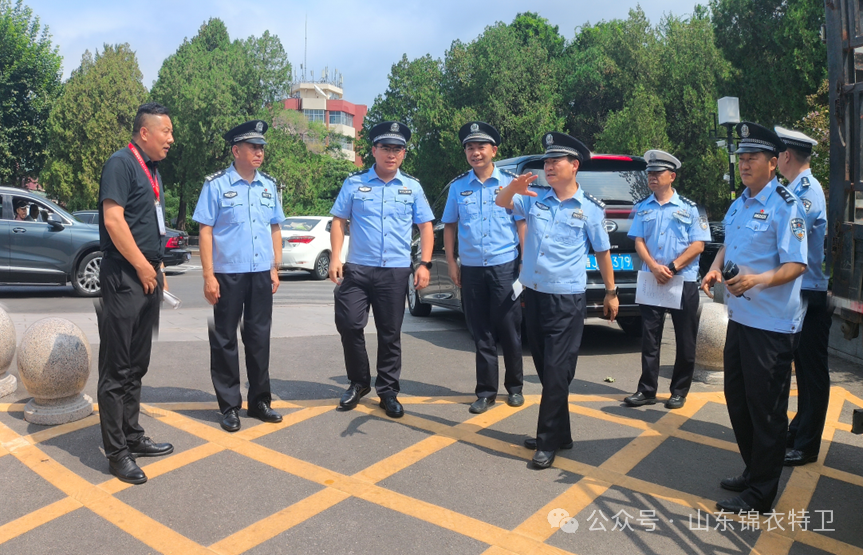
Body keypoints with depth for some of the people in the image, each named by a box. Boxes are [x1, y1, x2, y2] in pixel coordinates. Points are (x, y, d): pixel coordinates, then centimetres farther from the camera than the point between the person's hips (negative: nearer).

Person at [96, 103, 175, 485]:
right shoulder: (121, 163, -10)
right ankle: (117, 452, 5)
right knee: (117, 369, -2)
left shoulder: (152, 170, 17)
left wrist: (158, 269, 15)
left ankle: (133, 437, 25)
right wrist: (143, 266, -14)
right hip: (124, 280, -9)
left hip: (147, 280, 9)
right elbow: (113, 219, -19)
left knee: (137, 366, 15)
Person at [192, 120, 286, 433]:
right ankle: (229, 406, 16)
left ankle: (259, 401, 24)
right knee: (225, 340, 5)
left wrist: (275, 268, 8)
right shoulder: (216, 185, -5)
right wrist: (208, 276, -11)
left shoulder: (269, 186, 10)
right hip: (228, 275, -4)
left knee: (259, 338, 11)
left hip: (261, 275, 4)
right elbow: (205, 231, -6)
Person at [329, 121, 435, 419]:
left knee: (390, 334, 7)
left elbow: (425, 227, 7)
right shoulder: (354, 183, 4)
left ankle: (388, 391, 21)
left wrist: (424, 264, -3)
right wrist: (335, 258, -6)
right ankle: (359, 382, 19)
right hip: (357, 268, 0)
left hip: (395, 272, 1)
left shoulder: (412, 187, 7)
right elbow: (339, 221, 4)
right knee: (349, 325, -4)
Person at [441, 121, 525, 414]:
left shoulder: (511, 182, 2)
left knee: (509, 330, 4)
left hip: (505, 266, -2)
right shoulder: (458, 186, 7)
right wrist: (451, 263, 5)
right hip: (471, 269, 2)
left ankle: (514, 387, 21)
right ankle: (486, 391, 17)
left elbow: (522, 224, 2)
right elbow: (449, 226, 12)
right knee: (481, 333, 8)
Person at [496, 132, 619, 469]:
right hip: (533, 294, 5)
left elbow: (602, 251, 6)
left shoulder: (590, 208, -2)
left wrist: (611, 293, 10)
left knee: (556, 371, -4)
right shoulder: (534, 198, 6)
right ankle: (559, 433, 28)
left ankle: (549, 441, 8)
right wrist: (514, 188, -24)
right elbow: (502, 203, -1)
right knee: (544, 368, 13)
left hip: (567, 300, -5)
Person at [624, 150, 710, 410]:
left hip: (684, 281, -2)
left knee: (685, 341, 5)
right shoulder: (642, 208, 8)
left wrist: (672, 268, -15)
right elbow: (638, 241, 3)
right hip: (651, 281, 2)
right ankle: (647, 390, 12)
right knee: (649, 339, 5)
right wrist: (654, 267, -14)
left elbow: (698, 245, -6)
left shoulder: (689, 208, -1)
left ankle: (679, 391, 17)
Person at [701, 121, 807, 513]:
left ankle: (760, 494, 13)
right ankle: (753, 471, 36)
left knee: (766, 408, 1)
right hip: (740, 317, 9)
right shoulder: (738, 205, 13)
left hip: (771, 323, -9)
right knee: (738, 400, 18)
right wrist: (716, 269, 6)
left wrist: (759, 279, -35)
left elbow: (796, 265, -19)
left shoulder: (785, 206, -14)